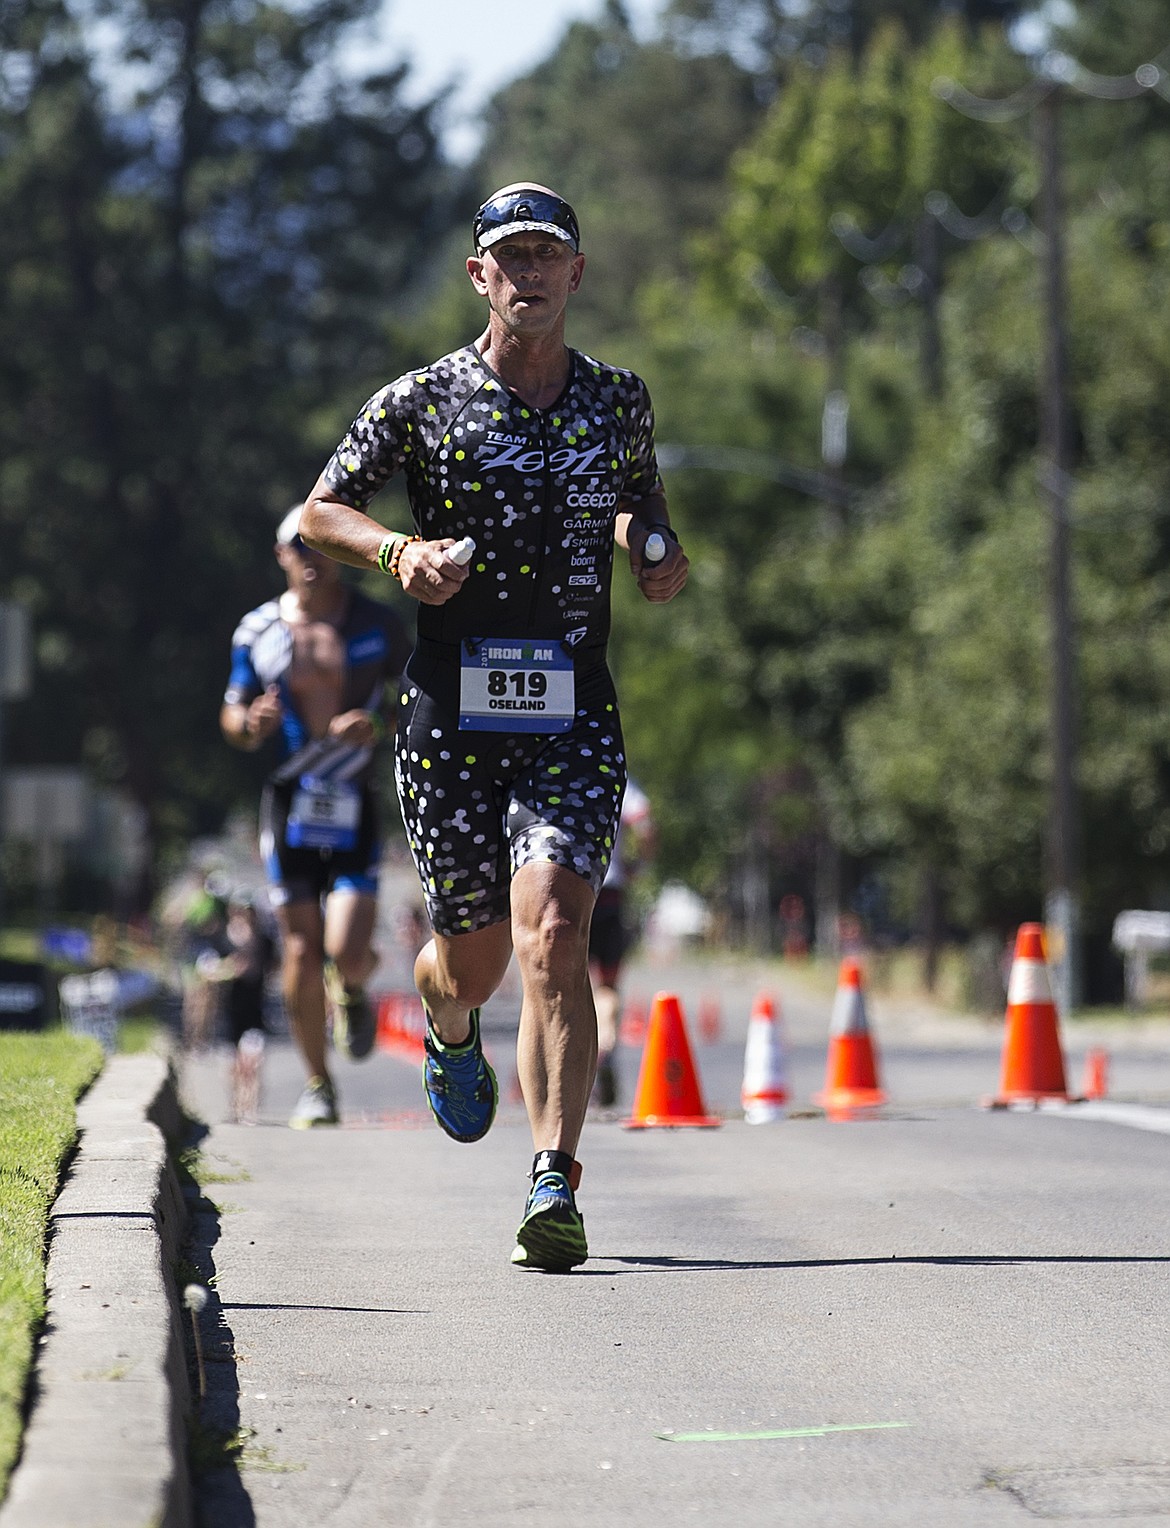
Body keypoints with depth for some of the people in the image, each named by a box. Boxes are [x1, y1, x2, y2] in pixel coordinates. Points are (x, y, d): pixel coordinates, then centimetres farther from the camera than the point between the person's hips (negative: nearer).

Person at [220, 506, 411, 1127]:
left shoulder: (379, 624, 2)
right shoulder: (257, 631, 5)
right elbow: (233, 718, 12)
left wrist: (380, 723, -13)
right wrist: (252, 723, -12)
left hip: (356, 805, -1)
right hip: (290, 800, 1)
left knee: (347, 954, -14)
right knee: (300, 952, 0)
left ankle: (351, 990, 25)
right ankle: (318, 1087, 16)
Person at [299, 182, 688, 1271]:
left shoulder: (619, 402, 8)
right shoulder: (421, 400, 2)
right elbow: (320, 510, 10)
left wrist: (657, 551, 5)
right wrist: (398, 551, -10)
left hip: (572, 720, 0)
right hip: (449, 716, 0)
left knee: (553, 939, -18)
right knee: (474, 955, 11)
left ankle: (553, 1190, -22)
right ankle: (448, 1033, 50)